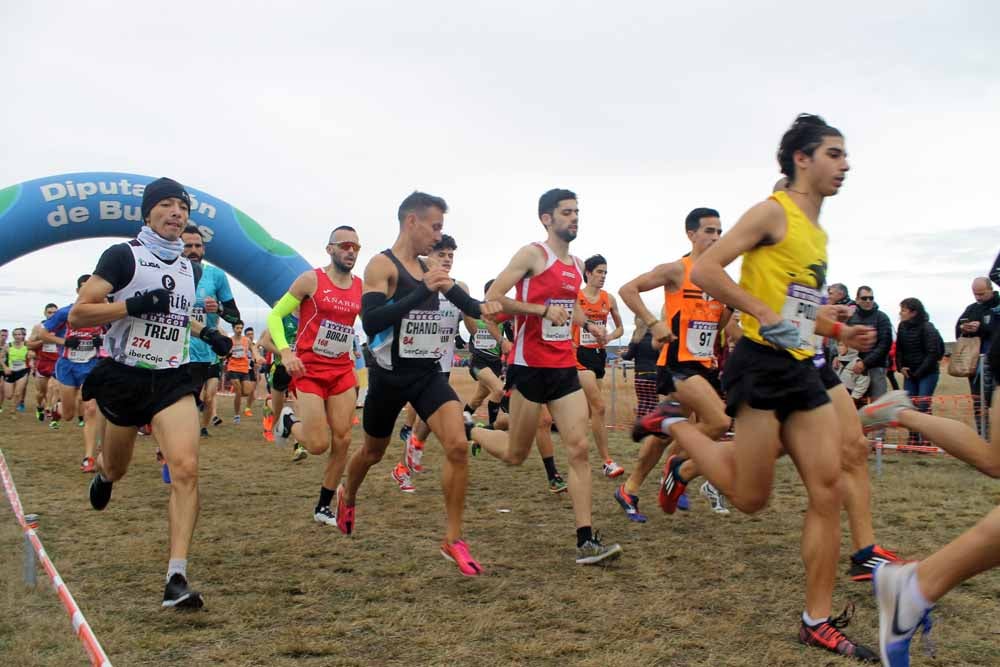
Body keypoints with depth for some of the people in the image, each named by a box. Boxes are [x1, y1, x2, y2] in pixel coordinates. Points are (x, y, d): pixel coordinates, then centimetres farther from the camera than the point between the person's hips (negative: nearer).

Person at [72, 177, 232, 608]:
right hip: (123, 378, -2)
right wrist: (134, 305, -26)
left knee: (185, 468, -18)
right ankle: (102, 473, 59)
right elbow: (78, 315, -14)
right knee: (116, 469, 18)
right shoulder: (122, 256, -8)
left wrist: (206, 334, 12)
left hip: (172, 380, 2)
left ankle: (177, 579, -19)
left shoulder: (191, 269, 10)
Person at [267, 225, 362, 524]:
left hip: (343, 371, 5)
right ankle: (289, 419, 25)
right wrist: (285, 352, -19)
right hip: (309, 370, -4)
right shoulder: (311, 279, -8)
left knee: (342, 441, 0)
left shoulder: (362, 288, 4)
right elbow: (275, 315, -5)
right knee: (318, 444, -9)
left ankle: (323, 508, 16)